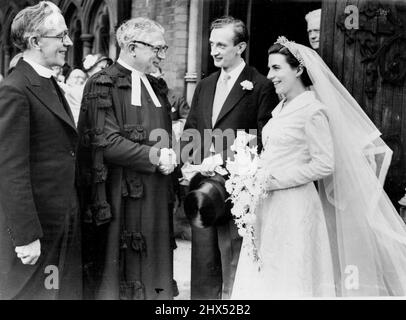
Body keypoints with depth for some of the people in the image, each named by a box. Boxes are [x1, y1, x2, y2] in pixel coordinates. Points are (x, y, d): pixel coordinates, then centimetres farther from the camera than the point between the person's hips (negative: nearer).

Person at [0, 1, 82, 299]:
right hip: (36, 229, -8)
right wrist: (26, 236, -20)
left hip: (65, 224, 8)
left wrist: (73, 216, 15)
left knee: (68, 290, 14)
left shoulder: (51, 84, 13)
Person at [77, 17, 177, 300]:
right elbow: (105, 141, -17)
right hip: (122, 195, -7)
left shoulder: (154, 86, 15)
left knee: (154, 263, 13)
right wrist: (153, 156, -18)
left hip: (156, 195, 7)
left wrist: (168, 156, 4)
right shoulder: (104, 85, -9)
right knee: (120, 270, 2)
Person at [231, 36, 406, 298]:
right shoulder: (282, 108, 12)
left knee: (290, 281, 2)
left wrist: (276, 180, -15)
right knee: (261, 279, 12)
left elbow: (324, 165, -16)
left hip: (294, 207, -8)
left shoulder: (313, 110, -12)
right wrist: (258, 176, 4)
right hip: (268, 205, 8)